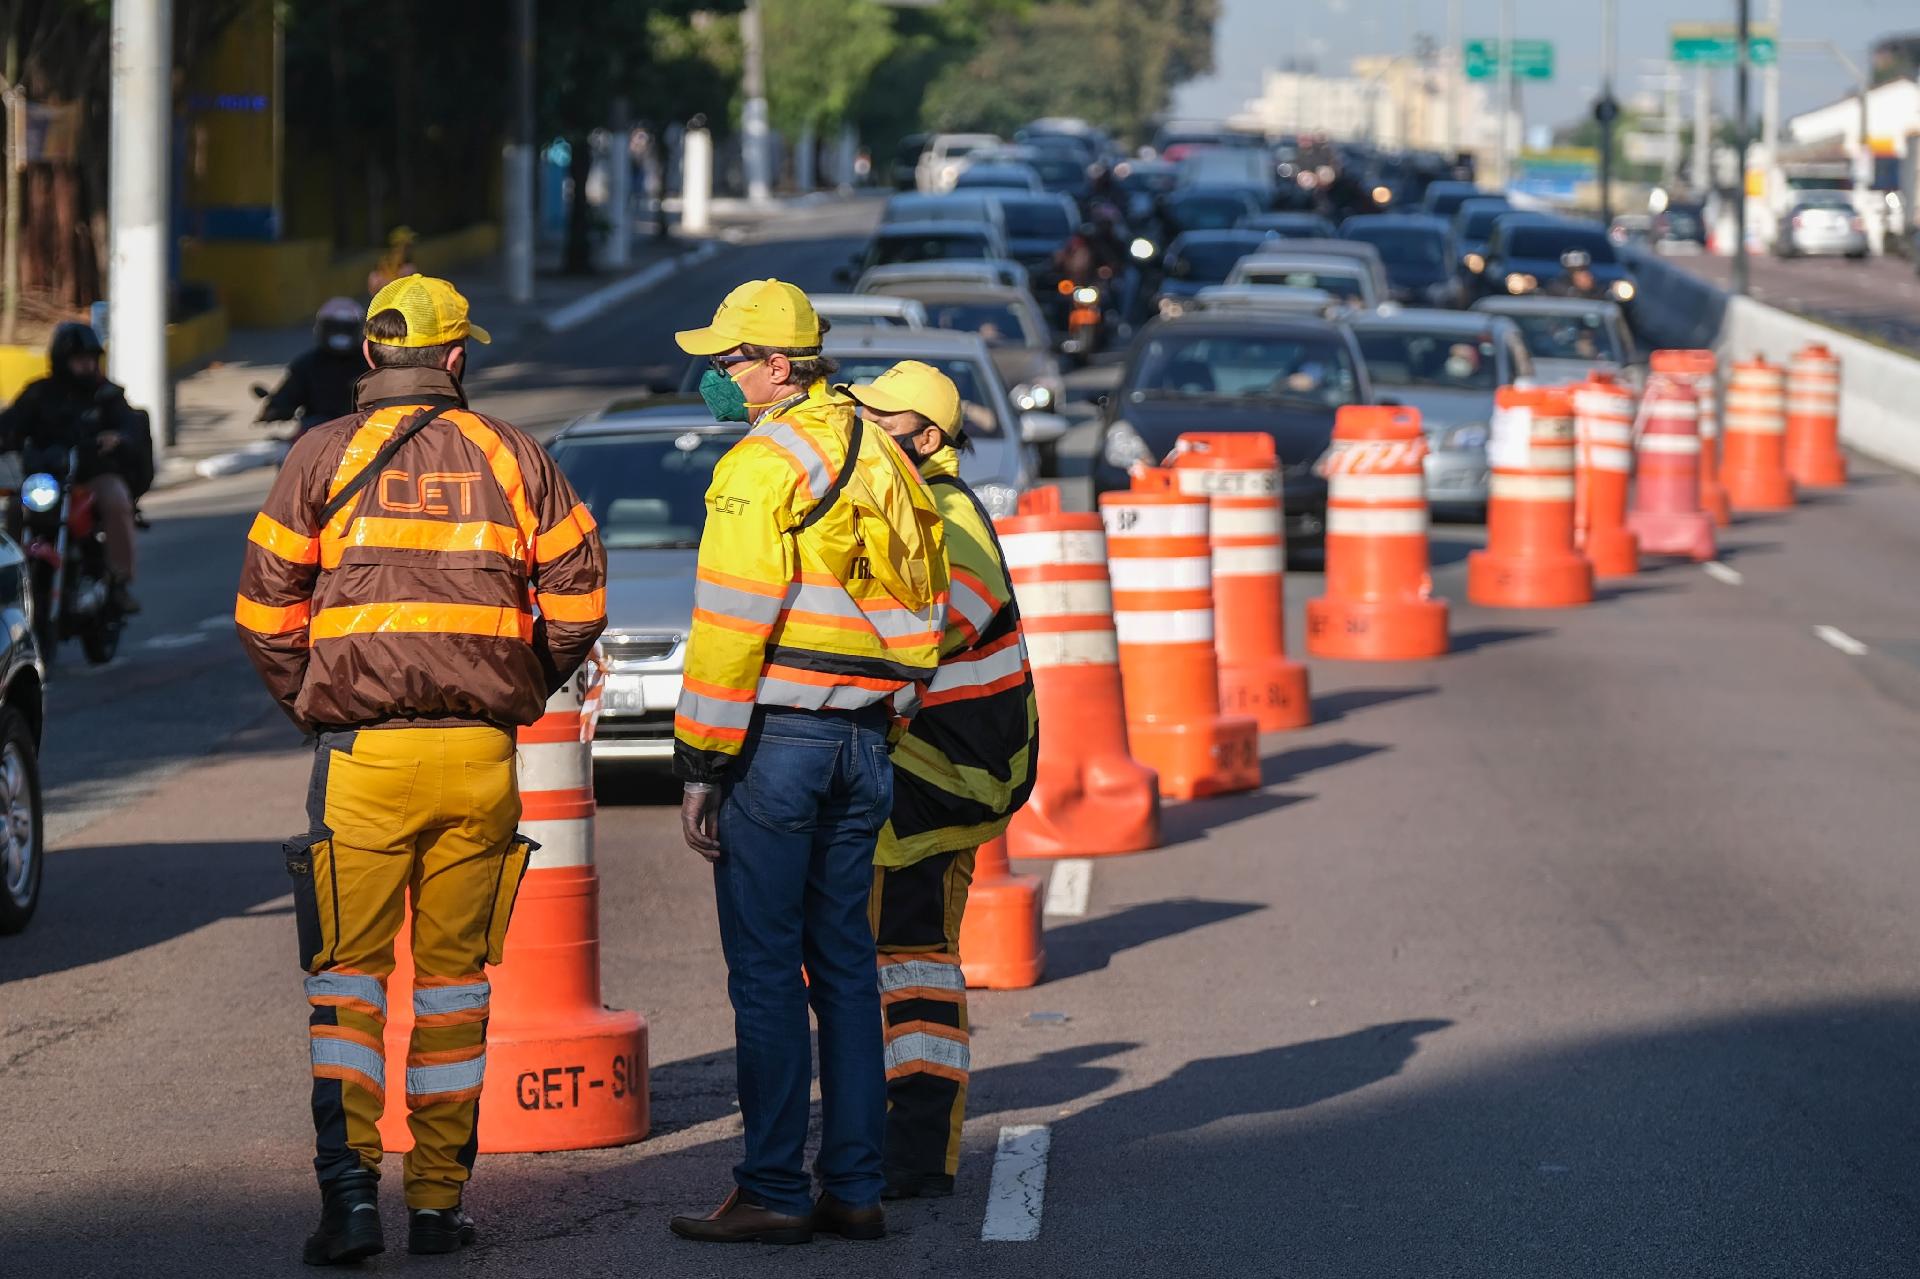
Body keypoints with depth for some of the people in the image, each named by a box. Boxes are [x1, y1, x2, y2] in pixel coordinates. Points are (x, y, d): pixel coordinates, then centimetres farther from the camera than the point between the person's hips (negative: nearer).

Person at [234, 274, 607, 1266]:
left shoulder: (323, 458, 1)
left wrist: (307, 702, 14)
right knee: (454, 975, 9)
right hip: (482, 755, 2)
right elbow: (577, 599, 5)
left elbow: (265, 610, 0)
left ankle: (349, 1186, -11)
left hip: (361, 755, -2)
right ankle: (438, 1201, 11)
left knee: (348, 972, 2)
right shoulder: (511, 458, 6)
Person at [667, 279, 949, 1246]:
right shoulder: (880, 459, 14)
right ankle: (855, 1187, 12)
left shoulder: (766, 464, -12)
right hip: (863, 738, 8)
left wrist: (700, 768, -12)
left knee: (765, 969, -3)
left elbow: (731, 626, -15)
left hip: (776, 735, -8)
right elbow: (922, 619, 17)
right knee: (843, 965, 11)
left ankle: (775, 1191, -2)